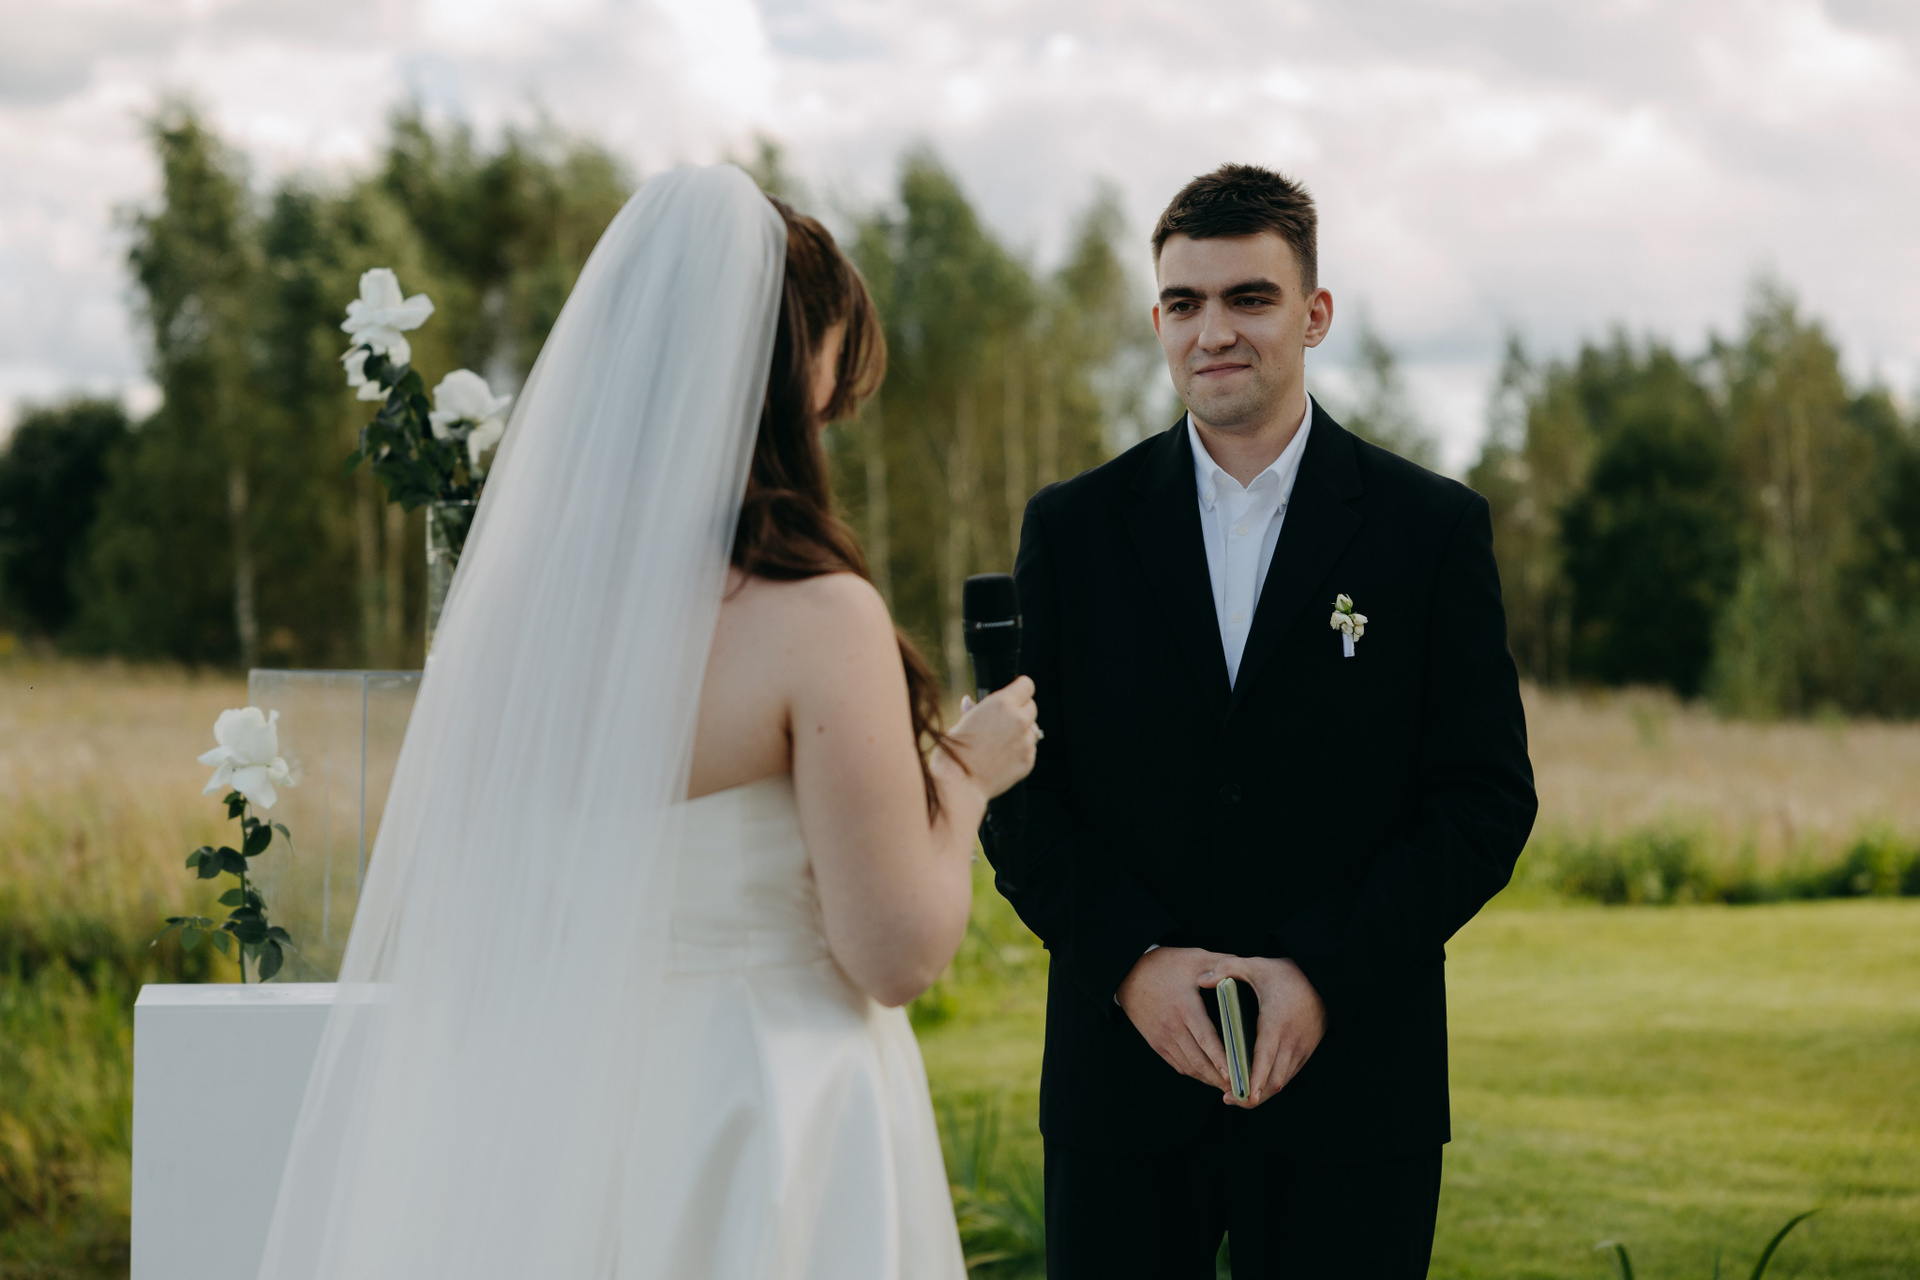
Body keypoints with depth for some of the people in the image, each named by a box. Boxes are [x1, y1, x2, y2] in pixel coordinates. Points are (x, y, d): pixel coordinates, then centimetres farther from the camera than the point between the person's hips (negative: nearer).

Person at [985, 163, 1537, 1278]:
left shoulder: (1433, 529, 2)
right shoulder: (1073, 528, 7)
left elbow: (1488, 797, -1)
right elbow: (1023, 789, 4)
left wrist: (1325, 973, -11)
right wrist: (1129, 960, -11)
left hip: (1350, 1081, -1)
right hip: (1124, 1072, 1)